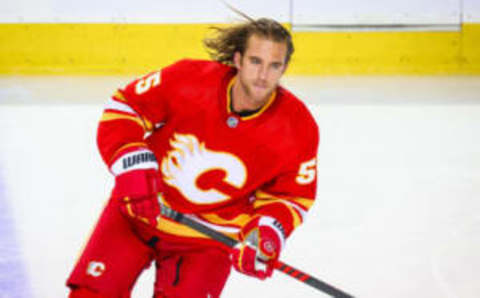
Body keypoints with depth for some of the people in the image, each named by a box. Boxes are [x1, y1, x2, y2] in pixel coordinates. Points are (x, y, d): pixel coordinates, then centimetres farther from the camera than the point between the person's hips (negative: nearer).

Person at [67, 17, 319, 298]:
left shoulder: (298, 129, -16)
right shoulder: (189, 80, -21)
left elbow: (291, 194, -4)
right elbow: (125, 105, -10)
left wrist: (267, 234, -23)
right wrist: (133, 165, -24)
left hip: (208, 238, 0)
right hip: (139, 211, 0)